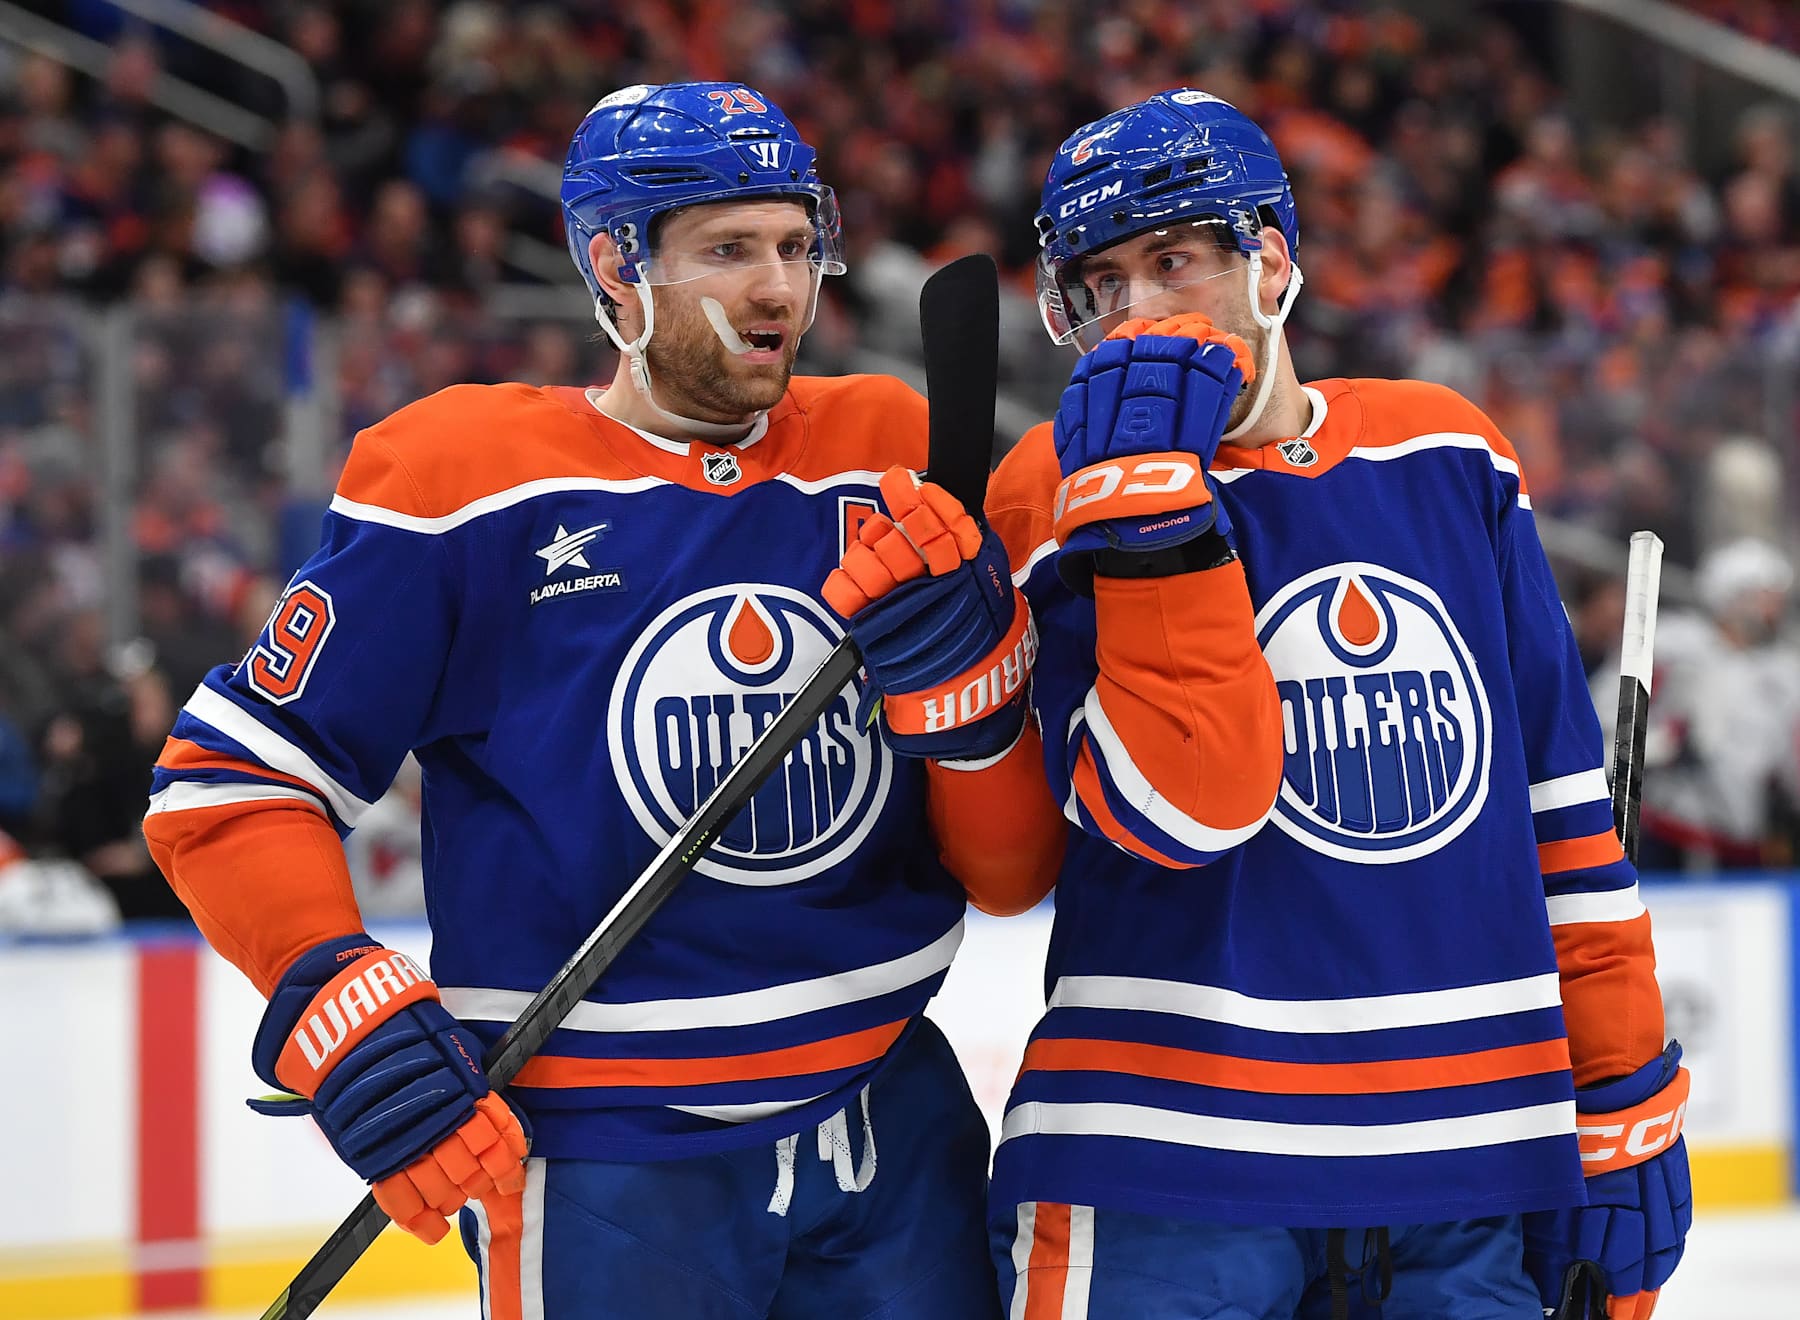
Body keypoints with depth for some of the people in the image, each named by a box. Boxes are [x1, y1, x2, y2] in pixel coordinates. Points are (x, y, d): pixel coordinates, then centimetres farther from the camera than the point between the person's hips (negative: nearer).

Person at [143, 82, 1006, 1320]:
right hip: (604, 1167, -4)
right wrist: (347, 1018, -16)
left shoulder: (891, 454, 5)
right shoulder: (462, 476, -6)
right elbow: (231, 780, -5)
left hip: (895, 1128, 4)